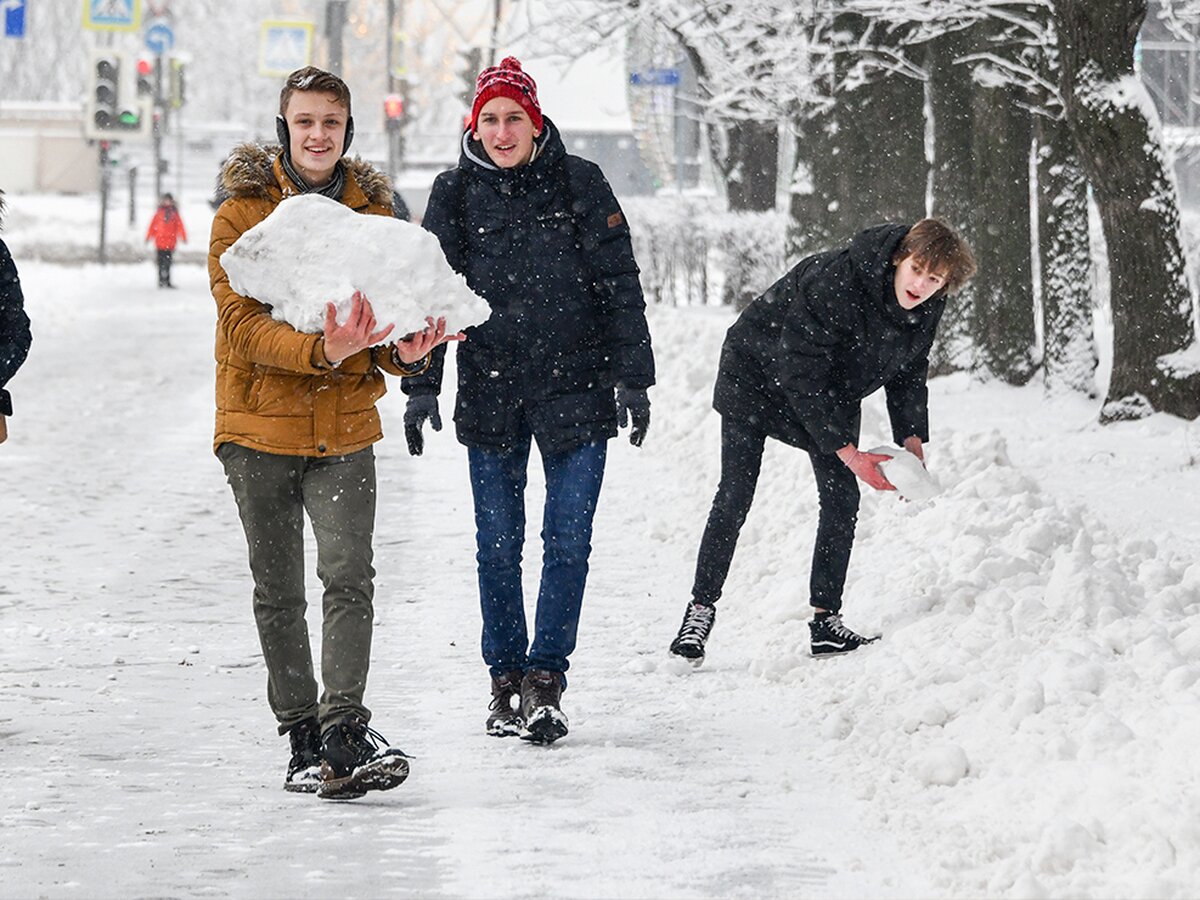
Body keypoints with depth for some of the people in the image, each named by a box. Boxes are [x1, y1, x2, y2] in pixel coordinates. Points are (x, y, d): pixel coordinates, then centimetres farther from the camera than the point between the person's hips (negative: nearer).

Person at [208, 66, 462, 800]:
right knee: (279, 593, 7)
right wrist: (320, 352, -32)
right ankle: (303, 738, 18)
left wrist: (405, 351, -18)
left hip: (345, 426, 1)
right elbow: (242, 323, -14)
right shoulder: (243, 211, -4)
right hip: (261, 423, -1)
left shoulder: (373, 209, 6)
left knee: (350, 578, -15)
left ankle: (345, 733, -19)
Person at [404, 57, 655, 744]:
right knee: (498, 544, 4)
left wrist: (632, 377, -3)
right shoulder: (455, 194, 4)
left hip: (576, 388, -2)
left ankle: (546, 677, 3)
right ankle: (506, 676, 15)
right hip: (490, 396, 2)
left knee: (568, 540, -3)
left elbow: (619, 286, 0)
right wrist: (420, 384, 3)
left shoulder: (579, 184, -1)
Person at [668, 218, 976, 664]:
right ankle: (700, 608, 0)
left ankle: (826, 620, 2)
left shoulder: (927, 307, -16)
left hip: (831, 390, 6)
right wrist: (845, 451, -33)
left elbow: (908, 373, 4)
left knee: (842, 499, -3)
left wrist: (912, 439, -10)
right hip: (758, 372, -6)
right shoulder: (834, 281, -38)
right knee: (734, 497, -10)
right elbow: (800, 375, -33)